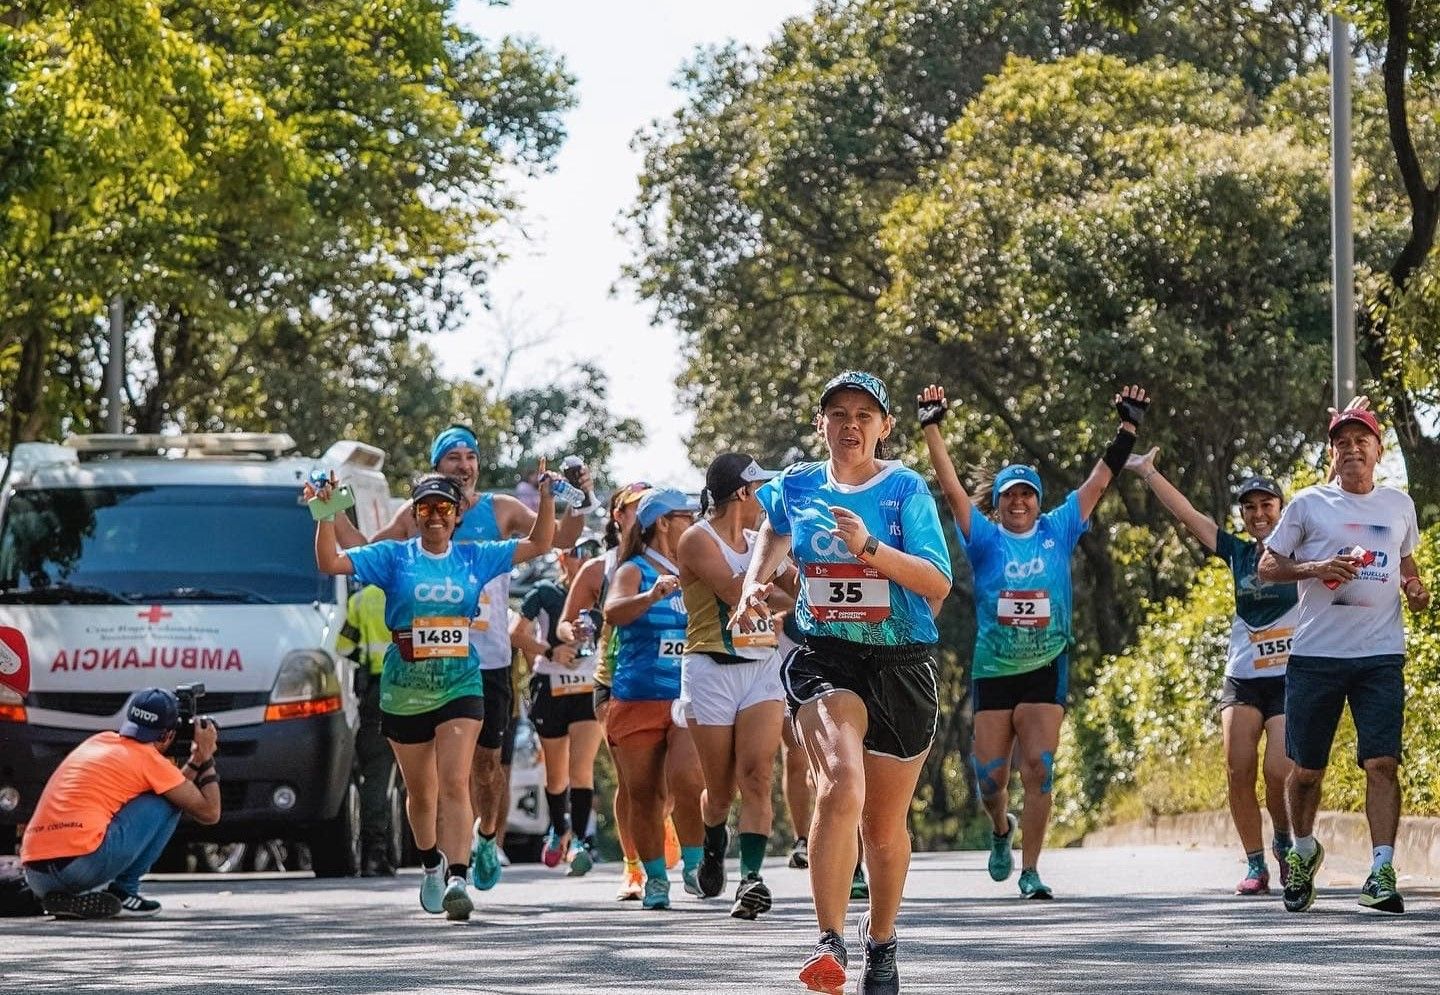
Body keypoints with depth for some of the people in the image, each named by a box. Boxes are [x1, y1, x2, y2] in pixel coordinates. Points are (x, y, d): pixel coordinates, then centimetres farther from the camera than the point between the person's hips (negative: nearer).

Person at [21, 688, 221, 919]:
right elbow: (209, 813, 10)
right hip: (82, 863, -7)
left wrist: (195, 761, 37)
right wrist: (206, 758, 21)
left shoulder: (98, 741, 25)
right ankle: (123, 891, 4)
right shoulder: (150, 759, 4)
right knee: (169, 801, 9)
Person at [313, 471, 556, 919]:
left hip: (460, 688, -1)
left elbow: (538, 543, 11)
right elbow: (330, 563, -5)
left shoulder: (475, 559, 6)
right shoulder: (394, 557, 1)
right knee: (420, 792, 15)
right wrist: (326, 517, -18)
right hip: (403, 692, 1)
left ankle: (456, 878, -26)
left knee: (455, 784, -17)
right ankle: (431, 866, 39)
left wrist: (547, 496, -1)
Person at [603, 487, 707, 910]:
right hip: (637, 699, -2)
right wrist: (652, 596, -38)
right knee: (644, 796, 2)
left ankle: (694, 865, -4)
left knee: (687, 780, -18)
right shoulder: (633, 571, -1)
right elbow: (613, 612, -21)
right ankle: (655, 879, 14)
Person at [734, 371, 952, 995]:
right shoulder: (796, 487, 4)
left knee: (885, 825, 10)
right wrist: (754, 586, 5)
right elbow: (775, 532, 23)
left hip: (902, 667, 0)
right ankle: (829, 944, -30)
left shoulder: (906, 490, -2)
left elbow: (938, 585, -11)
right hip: (825, 659, 0)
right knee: (841, 785, -28)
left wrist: (869, 547, -23)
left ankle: (881, 941, 34)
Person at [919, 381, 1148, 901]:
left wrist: (1129, 428, 0)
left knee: (1038, 769, -10)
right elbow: (952, 488, -7)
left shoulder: (1058, 532, 5)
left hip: (1046, 669, 0)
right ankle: (1001, 828, 37)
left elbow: (1099, 481, 5)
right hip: (993, 670, 0)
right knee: (990, 774, 4)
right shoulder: (986, 540, 1)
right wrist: (932, 428, -16)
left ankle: (1031, 869, -5)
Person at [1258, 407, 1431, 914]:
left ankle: (1381, 872, -17)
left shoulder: (1399, 505, 13)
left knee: (1382, 762, -13)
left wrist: (1415, 588, 7)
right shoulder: (1309, 505, 4)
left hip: (1381, 656, 1)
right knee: (1306, 768, 7)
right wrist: (1316, 569, -13)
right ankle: (1304, 850, 32)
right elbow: (1267, 567, 4)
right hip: (1316, 654, -1)